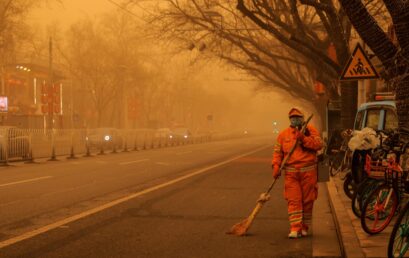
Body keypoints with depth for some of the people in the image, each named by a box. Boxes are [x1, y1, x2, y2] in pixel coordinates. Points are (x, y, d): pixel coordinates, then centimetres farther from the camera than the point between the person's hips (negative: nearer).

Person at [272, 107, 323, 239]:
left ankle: (304, 228, 18)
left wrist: (304, 138, -17)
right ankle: (295, 229, -8)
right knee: (293, 200, -7)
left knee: (307, 200, 5)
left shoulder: (310, 130, 5)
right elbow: (277, 152, 7)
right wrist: (276, 167, -7)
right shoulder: (283, 134, 10)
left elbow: (319, 144, -8)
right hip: (291, 172, 1)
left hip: (308, 171, -1)